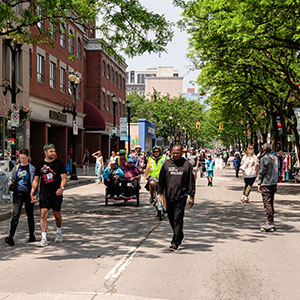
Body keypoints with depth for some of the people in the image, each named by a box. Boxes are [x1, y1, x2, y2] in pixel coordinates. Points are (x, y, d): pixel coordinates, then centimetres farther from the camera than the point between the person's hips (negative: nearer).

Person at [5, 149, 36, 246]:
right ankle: (11, 237, -15)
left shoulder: (32, 168, 0)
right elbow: (13, 179, 21)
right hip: (17, 194, 2)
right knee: (15, 215, -9)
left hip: (28, 194, -2)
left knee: (30, 215, 9)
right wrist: (10, 183, -2)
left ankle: (32, 236, 23)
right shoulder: (16, 168, 10)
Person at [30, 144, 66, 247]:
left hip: (56, 194, -1)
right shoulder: (40, 165, 7)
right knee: (43, 214, -10)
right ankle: (44, 238, -11)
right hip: (44, 194, 1)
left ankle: (59, 232, 37)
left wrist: (61, 187, -25)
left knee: (57, 215, 10)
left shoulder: (59, 163, 0)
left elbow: (63, 177, -6)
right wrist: (32, 193, 3)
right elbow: (36, 180, 12)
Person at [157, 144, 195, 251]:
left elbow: (191, 182, 4)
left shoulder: (187, 165, 2)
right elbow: (162, 179, 11)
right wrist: (159, 192, 4)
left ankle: (175, 242, -5)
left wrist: (191, 196, 0)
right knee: (171, 218, 11)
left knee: (178, 219, -7)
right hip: (169, 196, 4)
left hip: (181, 196, -3)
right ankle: (180, 236, 31)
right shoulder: (166, 164, 7)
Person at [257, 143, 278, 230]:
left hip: (266, 184, -7)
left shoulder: (263, 158, -11)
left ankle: (270, 222, -7)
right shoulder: (275, 158, 9)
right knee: (271, 203, 14)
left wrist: (259, 184, -6)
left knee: (267, 203, -4)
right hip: (274, 184, 7)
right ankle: (271, 222, 17)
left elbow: (261, 172, -12)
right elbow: (276, 171, 14)